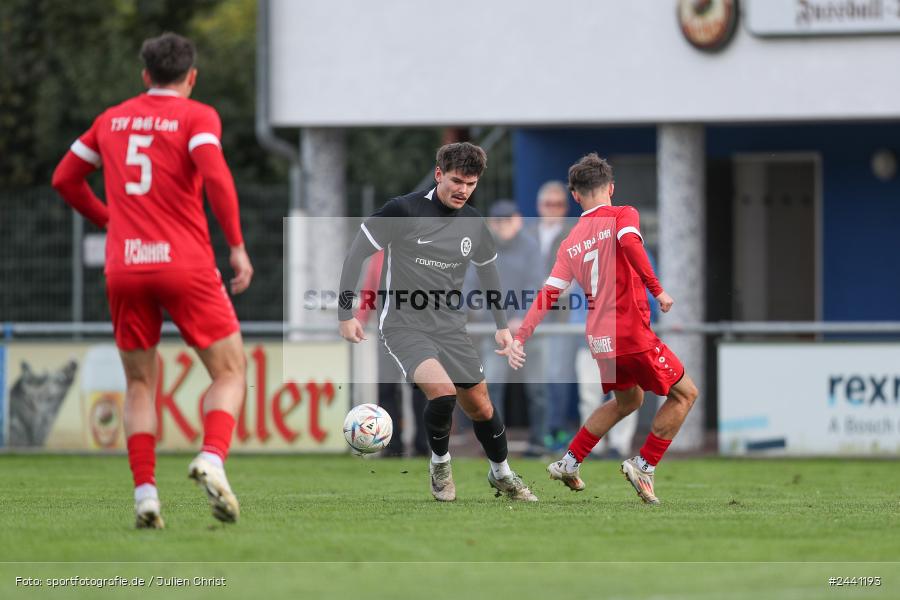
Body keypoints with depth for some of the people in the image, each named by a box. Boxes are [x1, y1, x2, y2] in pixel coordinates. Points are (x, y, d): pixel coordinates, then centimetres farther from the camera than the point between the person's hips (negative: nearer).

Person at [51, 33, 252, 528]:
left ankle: (144, 492, -1)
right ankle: (212, 459, -20)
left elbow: (64, 178, 21)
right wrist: (237, 245, -11)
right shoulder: (196, 116, 0)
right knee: (230, 372, 6)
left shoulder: (112, 119, 14)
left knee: (139, 384, 14)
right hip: (185, 264, -4)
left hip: (123, 267, 4)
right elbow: (215, 175, -17)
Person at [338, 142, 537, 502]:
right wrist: (346, 314, -10)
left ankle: (502, 475, 35)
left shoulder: (474, 224, 3)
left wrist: (502, 325, 20)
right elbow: (357, 253, -8)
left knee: (480, 406, 10)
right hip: (403, 325, -5)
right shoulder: (405, 211, -14)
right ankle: (440, 463, 0)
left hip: (451, 328, 5)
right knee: (442, 391, -27)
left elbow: (488, 269, 22)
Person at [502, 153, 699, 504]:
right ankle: (644, 466, 1)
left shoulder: (570, 244, 12)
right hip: (632, 333, -7)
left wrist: (520, 338, 2)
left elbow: (548, 294, 4)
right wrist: (657, 290, -23)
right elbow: (629, 242, -26)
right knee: (684, 394, 10)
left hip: (599, 339, 7)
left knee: (628, 400, 29)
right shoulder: (623, 215, -3)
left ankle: (569, 464, 28)